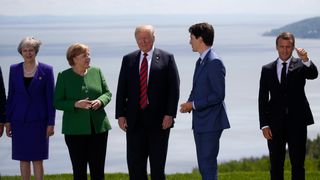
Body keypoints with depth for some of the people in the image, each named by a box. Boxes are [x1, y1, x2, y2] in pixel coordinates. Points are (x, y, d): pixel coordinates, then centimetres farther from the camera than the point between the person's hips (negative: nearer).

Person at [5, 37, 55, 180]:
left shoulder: (46, 70, -2)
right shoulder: (14, 69, 6)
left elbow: (50, 98, -1)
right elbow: (10, 96, 9)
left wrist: (51, 123, -5)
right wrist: (7, 121, 6)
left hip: (38, 120, -2)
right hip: (20, 121, 2)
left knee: (37, 160, 0)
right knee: (23, 159, 6)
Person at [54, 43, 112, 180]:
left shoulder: (96, 72, 6)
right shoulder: (64, 76, -2)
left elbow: (107, 93, 12)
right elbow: (57, 102, -3)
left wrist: (100, 101, -10)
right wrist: (76, 104, -19)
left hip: (98, 127, 2)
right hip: (75, 130, -2)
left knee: (98, 169, 5)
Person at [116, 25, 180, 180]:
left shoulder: (166, 58, 2)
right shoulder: (128, 60, 10)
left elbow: (174, 88, -3)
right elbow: (121, 89, 8)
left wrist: (170, 114, -11)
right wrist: (120, 115, 0)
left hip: (159, 120, -2)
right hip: (134, 119, 3)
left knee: (158, 163, 4)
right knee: (134, 162, 2)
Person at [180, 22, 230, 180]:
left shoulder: (214, 62, -15)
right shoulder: (200, 61, 15)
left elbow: (218, 95, -19)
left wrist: (194, 104, -16)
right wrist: (189, 103, 3)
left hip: (211, 122, -10)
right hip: (200, 122, 10)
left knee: (208, 164, -9)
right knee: (203, 165, 13)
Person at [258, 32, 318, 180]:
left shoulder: (301, 65, 3)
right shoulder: (267, 69, 7)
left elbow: (313, 75, -19)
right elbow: (263, 99, 5)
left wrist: (305, 60, -39)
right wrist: (264, 124, -3)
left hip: (297, 123, -2)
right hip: (275, 124, 2)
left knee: (298, 164, 2)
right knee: (276, 165, 6)